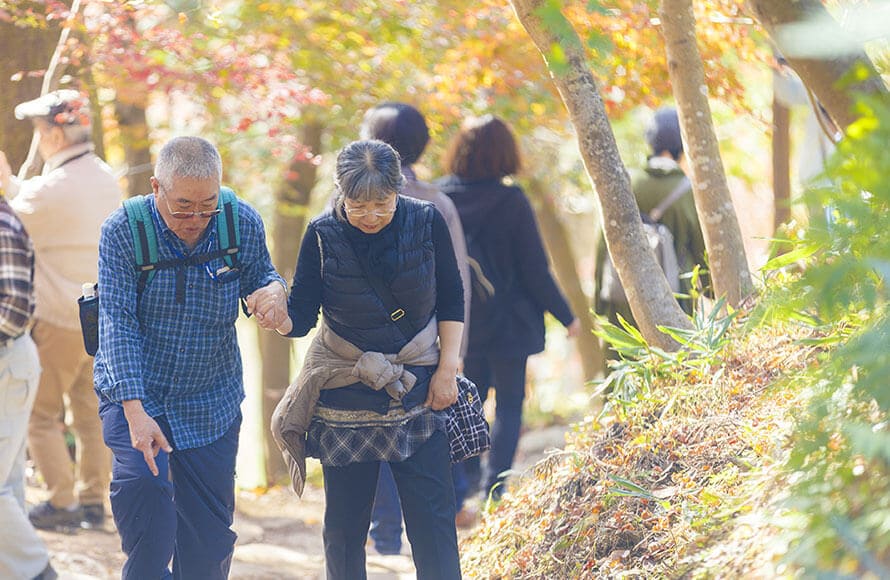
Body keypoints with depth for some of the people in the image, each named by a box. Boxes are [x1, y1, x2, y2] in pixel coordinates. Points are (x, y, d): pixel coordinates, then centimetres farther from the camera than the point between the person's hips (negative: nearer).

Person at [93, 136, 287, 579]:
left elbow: (260, 278, 9)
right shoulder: (122, 231, -16)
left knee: (209, 541, 7)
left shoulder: (244, 224, -8)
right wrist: (135, 410, -29)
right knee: (144, 488, -27)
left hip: (211, 404, 3)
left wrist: (274, 290, -18)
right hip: (136, 393, -3)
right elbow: (117, 324, -19)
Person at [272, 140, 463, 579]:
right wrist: (279, 317, -32)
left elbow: (451, 301, 5)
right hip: (346, 392, 0)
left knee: (433, 517, -2)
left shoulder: (427, 223, -6)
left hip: (416, 392, 0)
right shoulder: (322, 235, -9)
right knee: (345, 523, 5)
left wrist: (447, 369, 0)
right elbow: (302, 316, -10)